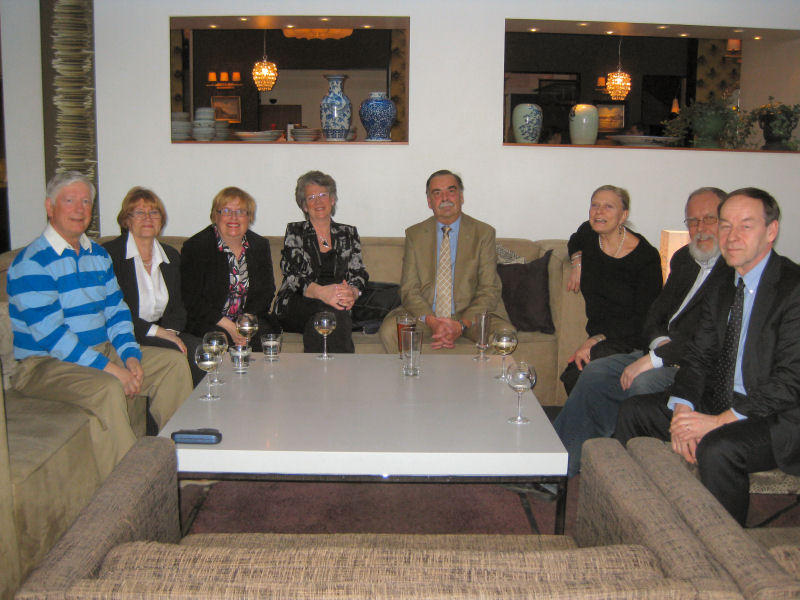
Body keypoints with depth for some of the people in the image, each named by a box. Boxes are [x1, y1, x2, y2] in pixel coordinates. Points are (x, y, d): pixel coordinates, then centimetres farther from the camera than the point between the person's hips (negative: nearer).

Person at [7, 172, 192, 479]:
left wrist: (130, 356, -5)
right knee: (107, 389, -35)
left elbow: (116, 310, 13)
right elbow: (49, 333, -21)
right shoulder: (32, 263, -14)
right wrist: (108, 368, -24)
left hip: (103, 351, 9)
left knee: (174, 362, 1)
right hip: (46, 364, -8)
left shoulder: (98, 255, 12)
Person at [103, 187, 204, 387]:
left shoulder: (171, 256, 16)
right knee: (177, 354, -30)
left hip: (163, 332, 6)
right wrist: (155, 331, -16)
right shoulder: (109, 254, -4)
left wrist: (170, 330, -8)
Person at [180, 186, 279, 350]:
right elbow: (191, 299, -8)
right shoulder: (195, 247, -4)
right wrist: (228, 326, -18)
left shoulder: (261, 246, 10)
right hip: (208, 323, -3)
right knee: (223, 338, -33)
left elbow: (267, 290, 8)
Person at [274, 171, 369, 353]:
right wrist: (322, 292, -27)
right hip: (295, 307, -2)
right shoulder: (295, 232, 10)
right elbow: (292, 276, -5)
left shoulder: (348, 234, 19)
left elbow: (359, 275, 11)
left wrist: (352, 293, -16)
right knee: (331, 309, -35)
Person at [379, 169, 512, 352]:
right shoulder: (414, 234, 6)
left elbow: (489, 290, -3)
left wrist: (461, 325, -20)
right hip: (426, 313, 1)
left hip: (470, 313, 0)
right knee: (389, 330, -28)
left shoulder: (484, 233, 2)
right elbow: (409, 289, 0)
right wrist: (431, 321, -20)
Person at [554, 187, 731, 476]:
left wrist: (655, 358, -22)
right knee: (595, 373, -5)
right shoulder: (684, 258, 14)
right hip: (664, 352, 8)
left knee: (643, 383, -33)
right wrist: (660, 343, -6)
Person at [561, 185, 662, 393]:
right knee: (571, 377, -30)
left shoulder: (646, 257, -12)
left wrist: (596, 340, -24)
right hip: (597, 338, 5)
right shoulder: (589, 233, 4)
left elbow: (643, 319, -15)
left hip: (631, 340, -5)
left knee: (574, 375, -35)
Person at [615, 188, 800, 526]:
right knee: (633, 411, 3)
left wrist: (719, 420, -26)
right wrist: (682, 408, -12)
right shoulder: (721, 290, 9)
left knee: (716, 448, -35)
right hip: (718, 405, 8)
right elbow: (698, 357, 7)